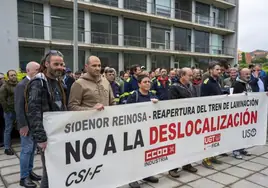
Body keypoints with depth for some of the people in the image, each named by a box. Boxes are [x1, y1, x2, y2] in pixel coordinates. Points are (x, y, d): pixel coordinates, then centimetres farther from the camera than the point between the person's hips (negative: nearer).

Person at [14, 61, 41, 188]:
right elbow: (19, 107, -17)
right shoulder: (22, 85, -13)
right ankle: (24, 177, 14)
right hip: (27, 124, -7)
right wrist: (23, 125, -20)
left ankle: (29, 172, 28)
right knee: (26, 150, 1)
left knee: (32, 149, 15)